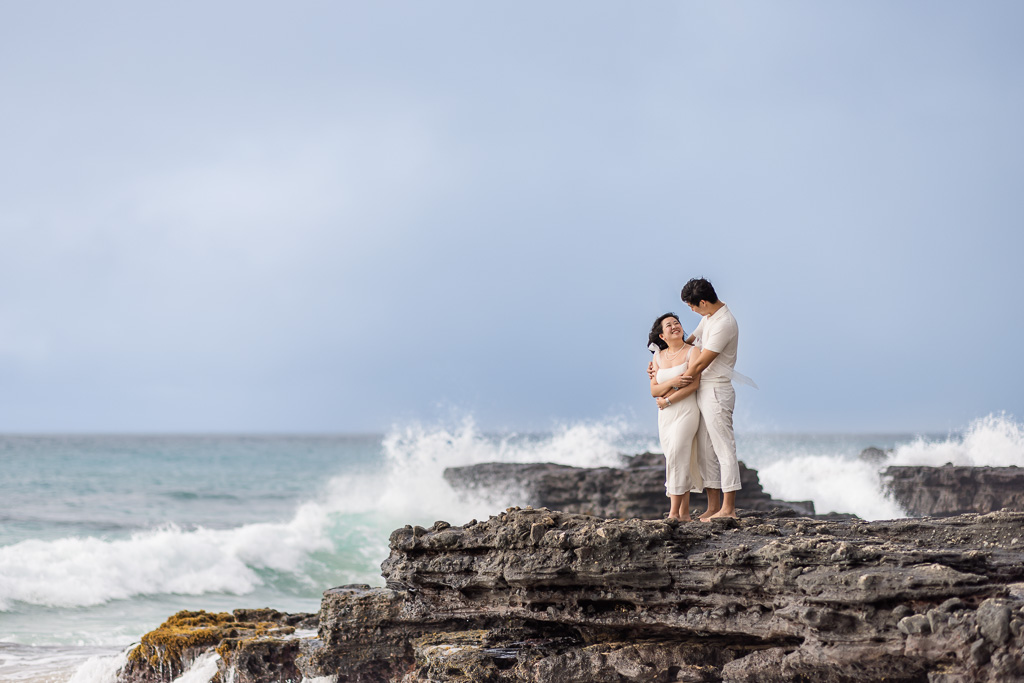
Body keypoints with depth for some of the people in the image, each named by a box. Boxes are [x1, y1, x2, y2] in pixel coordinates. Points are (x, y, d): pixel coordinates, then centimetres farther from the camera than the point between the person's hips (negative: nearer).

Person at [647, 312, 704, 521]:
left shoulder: (692, 352, -2)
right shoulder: (658, 357, 12)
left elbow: (694, 384, -11)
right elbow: (654, 390, 6)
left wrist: (668, 400, -11)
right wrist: (672, 383, -13)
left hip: (686, 411, -5)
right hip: (665, 415, 5)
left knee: (676, 457, -16)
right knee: (680, 463, 6)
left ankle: (674, 512, -16)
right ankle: (685, 512, 8)